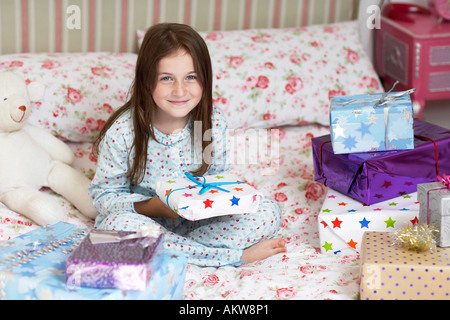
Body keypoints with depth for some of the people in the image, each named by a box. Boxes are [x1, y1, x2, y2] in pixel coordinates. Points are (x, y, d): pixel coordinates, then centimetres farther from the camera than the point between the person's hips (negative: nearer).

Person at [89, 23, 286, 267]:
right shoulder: (122, 131, -17)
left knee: (269, 212, -15)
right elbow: (104, 194, -10)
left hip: (194, 222, 2)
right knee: (118, 224, -38)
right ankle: (236, 255, -26)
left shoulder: (214, 124, -9)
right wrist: (154, 207, -26)